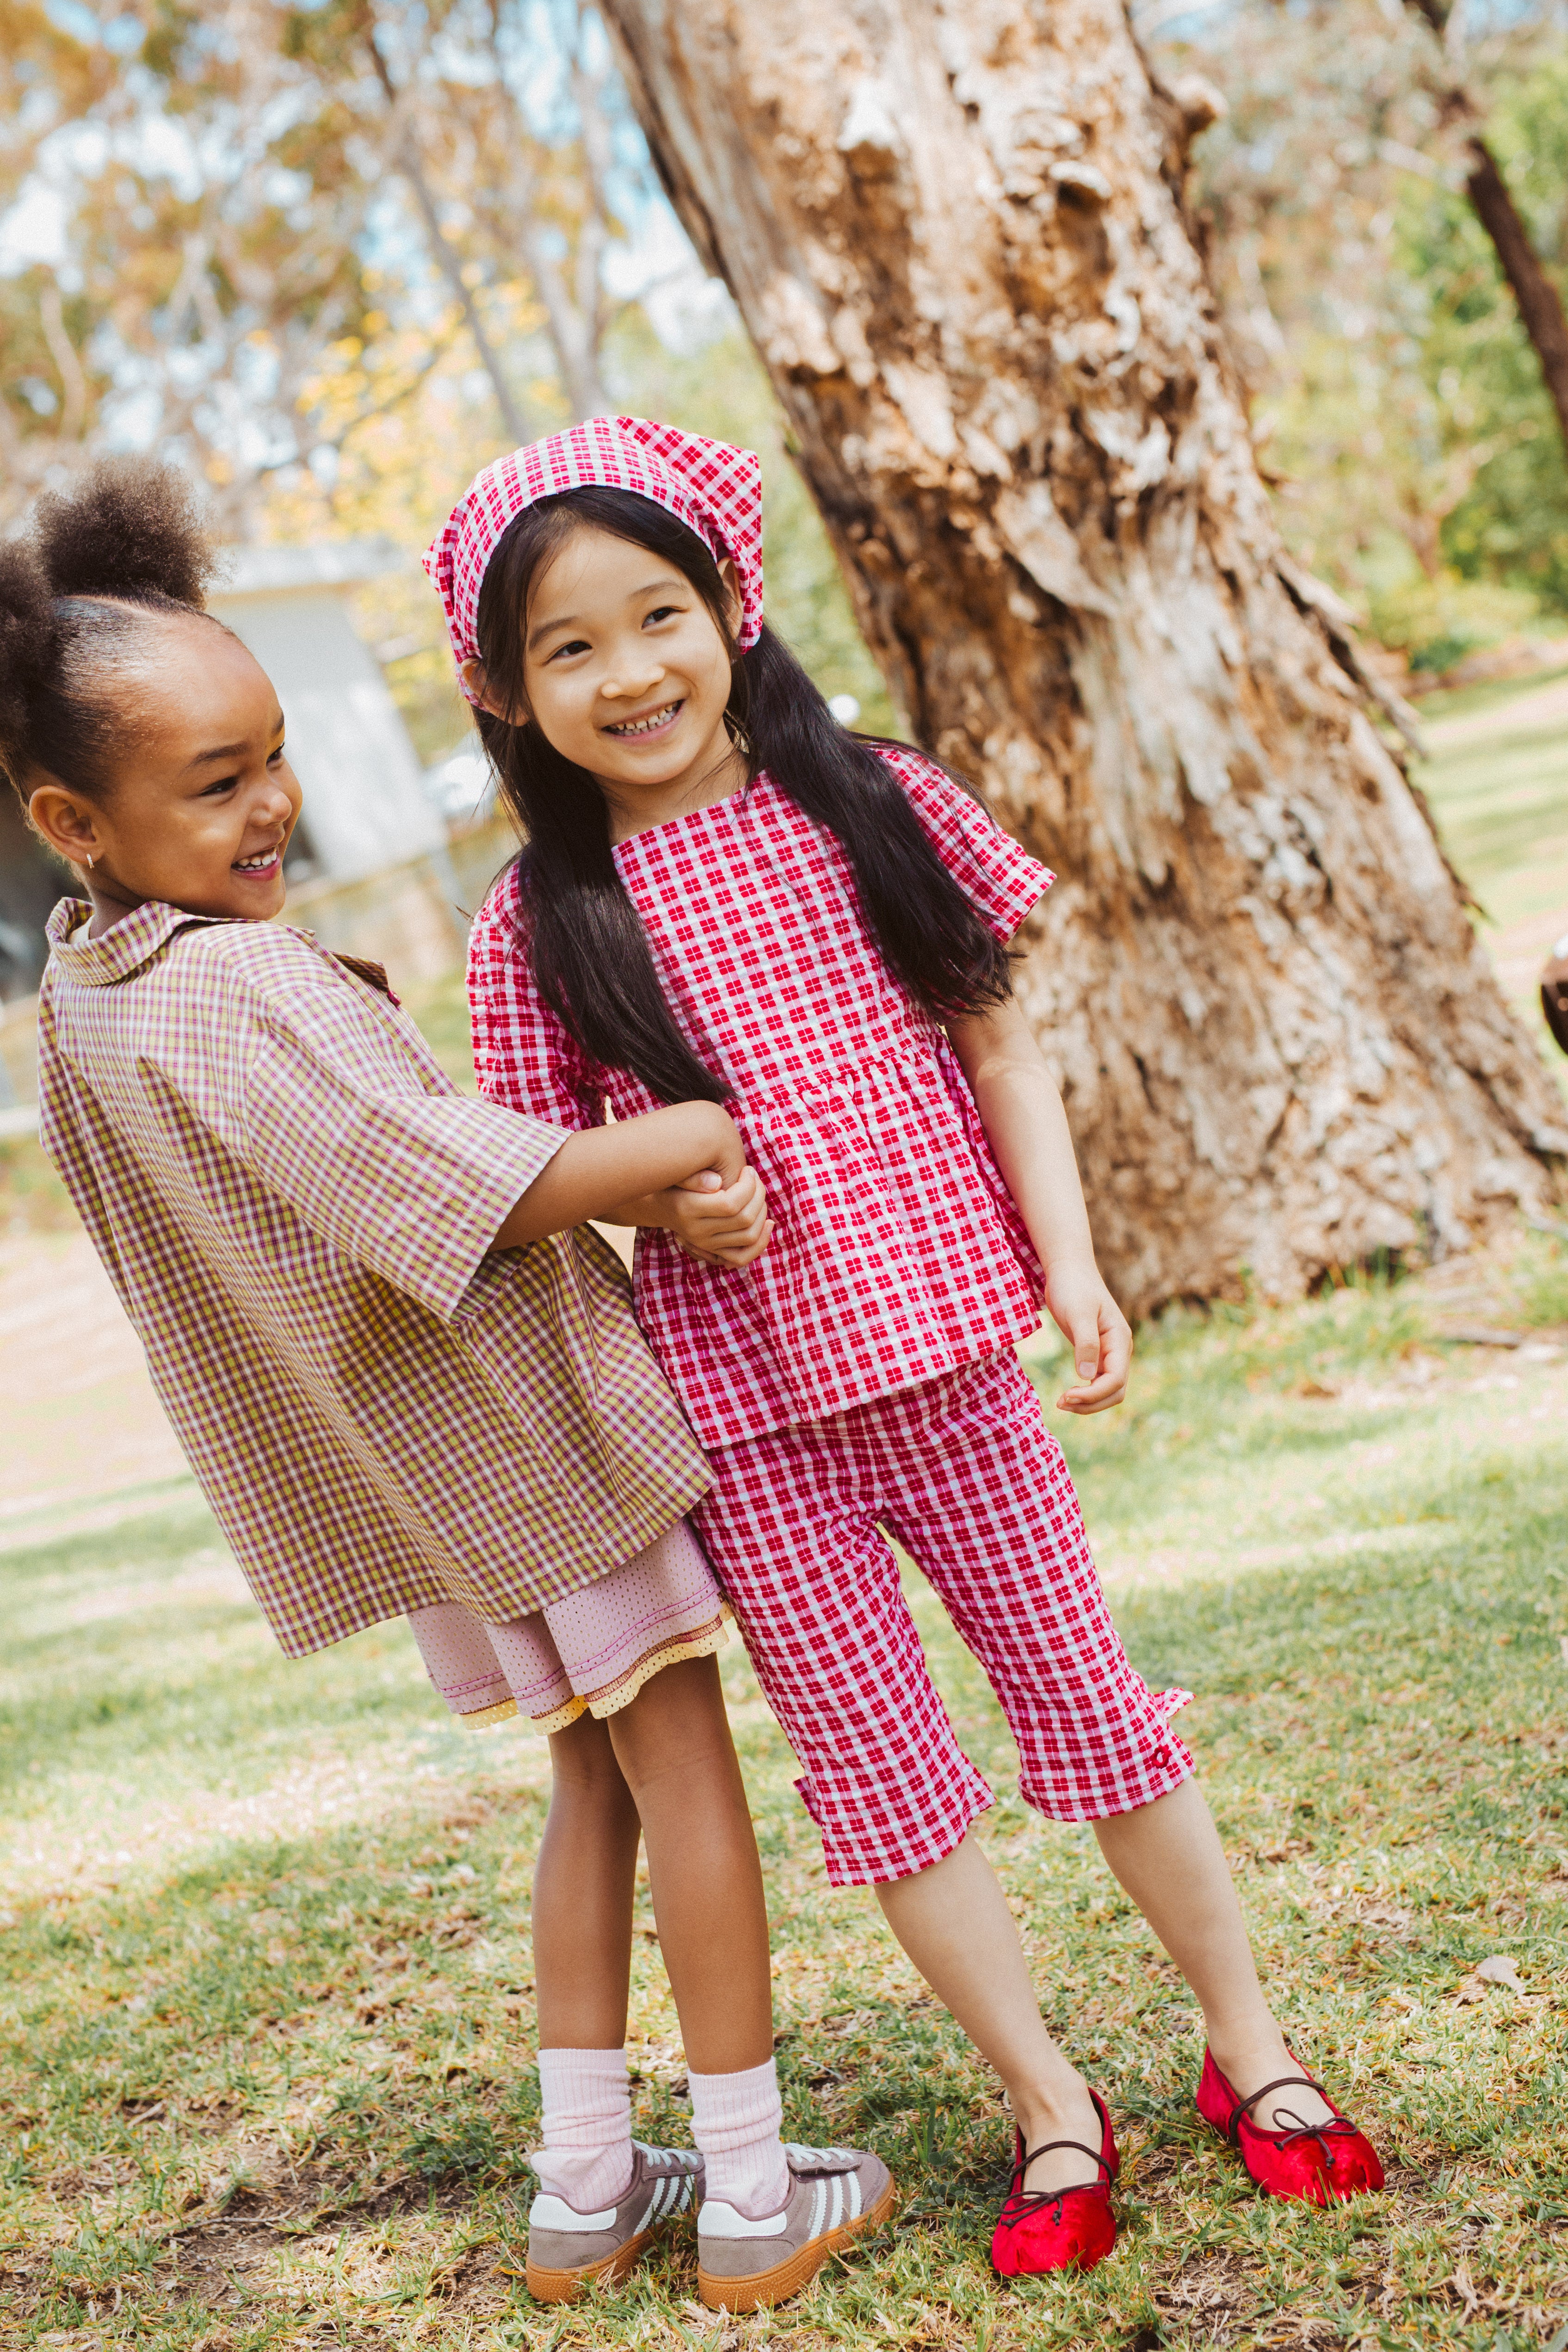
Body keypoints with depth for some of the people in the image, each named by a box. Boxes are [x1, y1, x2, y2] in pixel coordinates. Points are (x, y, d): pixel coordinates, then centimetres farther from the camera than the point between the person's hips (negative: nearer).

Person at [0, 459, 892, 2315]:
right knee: (683, 1766, 6)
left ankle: (584, 2191, 26)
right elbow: (477, 1189, -28)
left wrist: (649, 1192, -7)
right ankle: (753, 2193, 15)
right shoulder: (240, 991, -26)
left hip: (423, 1468, 8)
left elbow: (389, 1181, 1)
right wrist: (694, 1143, -12)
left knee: (594, 1781, 20)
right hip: (525, 1433, -8)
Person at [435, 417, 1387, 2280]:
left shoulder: (871, 804, -1)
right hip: (743, 1410, 0)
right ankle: (1053, 2110, 25)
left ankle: (1250, 2052, 28)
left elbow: (996, 1048, 4)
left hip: (943, 1349, 1)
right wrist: (658, 1165, -17)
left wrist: (1070, 1259, -3)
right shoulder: (541, 923, -4)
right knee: (878, 1774, 7)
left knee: (1090, 1704, 10)